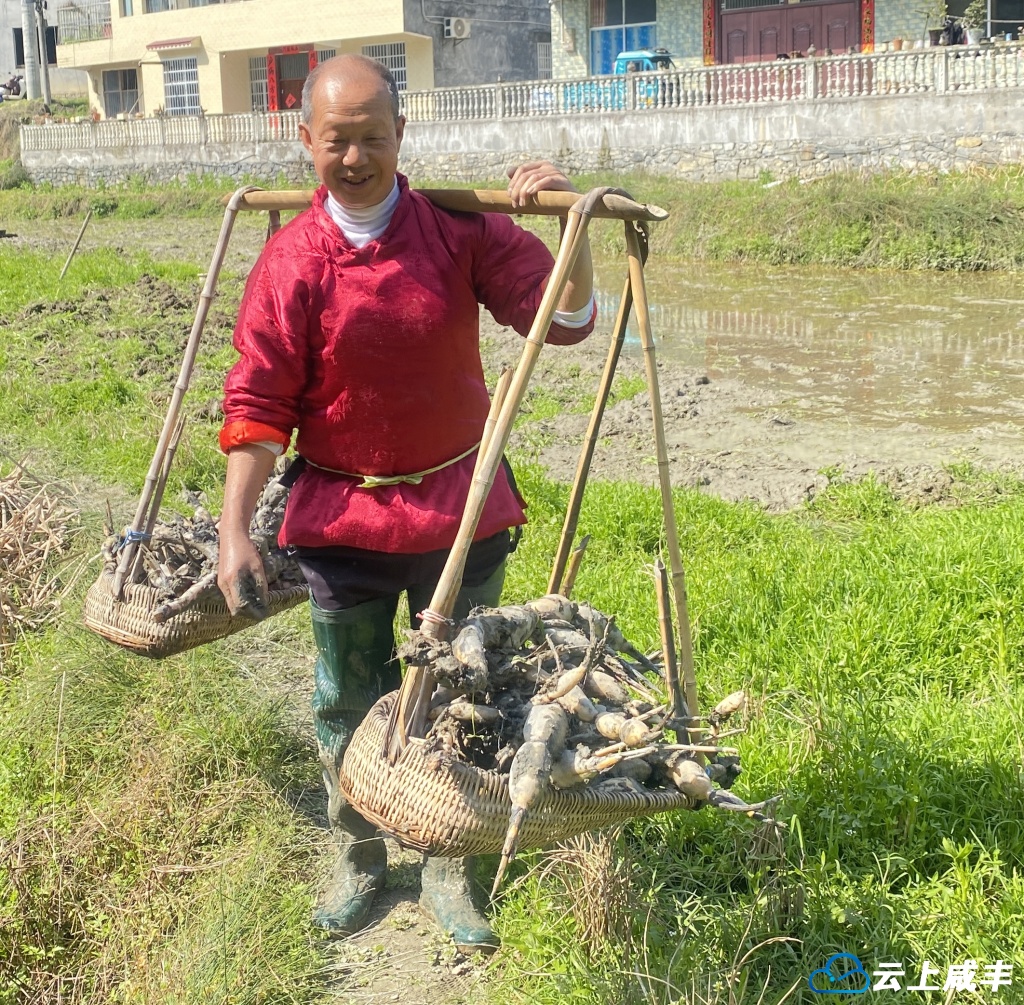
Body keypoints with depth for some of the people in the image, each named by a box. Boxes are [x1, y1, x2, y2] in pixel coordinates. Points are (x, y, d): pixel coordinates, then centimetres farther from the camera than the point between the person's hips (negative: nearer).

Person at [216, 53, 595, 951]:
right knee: (349, 704, 14)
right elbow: (258, 405, -7)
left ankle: (448, 872, 32)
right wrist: (234, 530, -11)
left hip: (459, 507, 1)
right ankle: (358, 859, 37)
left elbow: (565, 319, -7)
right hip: (343, 514, 0)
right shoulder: (292, 261, -8)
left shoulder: (460, 228, -5)